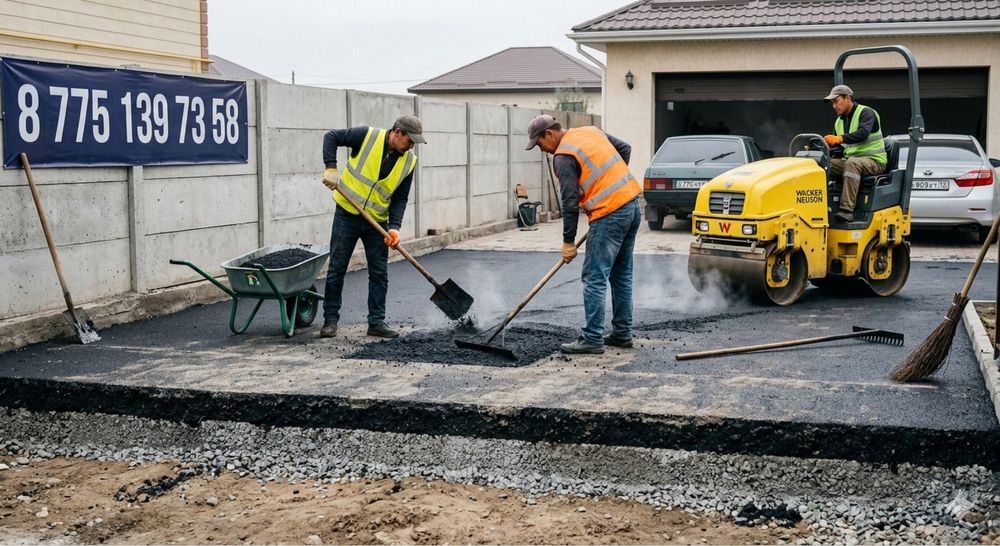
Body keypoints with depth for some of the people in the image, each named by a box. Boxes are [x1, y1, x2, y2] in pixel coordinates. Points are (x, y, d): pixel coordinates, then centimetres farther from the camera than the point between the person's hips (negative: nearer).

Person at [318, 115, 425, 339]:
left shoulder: (409, 161, -3)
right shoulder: (367, 136, -13)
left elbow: (400, 198, -1)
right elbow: (331, 137, -5)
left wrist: (394, 226, -14)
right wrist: (331, 167, -17)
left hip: (377, 221, 3)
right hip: (347, 214, -3)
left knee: (379, 274, 4)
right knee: (336, 269, 3)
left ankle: (377, 322, 13)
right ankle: (330, 319, 13)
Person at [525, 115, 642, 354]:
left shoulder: (563, 157, -10)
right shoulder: (591, 132, 14)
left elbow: (570, 203, -13)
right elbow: (625, 148, 20)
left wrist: (568, 242, -7)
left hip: (609, 214, -9)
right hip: (632, 204, 9)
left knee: (595, 278, -5)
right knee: (622, 275, 15)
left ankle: (592, 339, -5)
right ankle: (622, 333, 20)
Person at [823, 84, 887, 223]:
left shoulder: (866, 113, -7)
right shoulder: (839, 121, 16)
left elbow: (863, 133, -27)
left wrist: (839, 138, -41)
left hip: (874, 161, -7)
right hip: (850, 159, 8)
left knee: (852, 163, -39)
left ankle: (847, 210, -47)